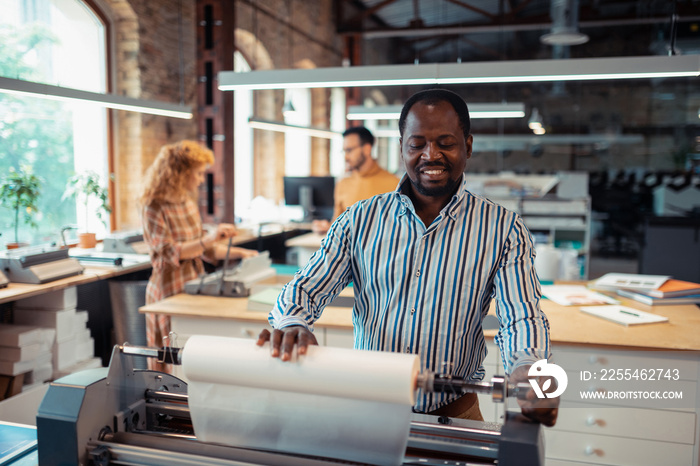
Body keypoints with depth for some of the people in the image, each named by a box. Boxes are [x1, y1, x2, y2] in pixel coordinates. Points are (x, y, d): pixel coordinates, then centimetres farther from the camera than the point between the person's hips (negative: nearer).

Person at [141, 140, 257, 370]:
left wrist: (239, 252, 11)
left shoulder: (189, 203, 11)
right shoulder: (154, 207, -12)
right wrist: (209, 238, -31)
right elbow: (170, 252, -20)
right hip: (170, 290, -7)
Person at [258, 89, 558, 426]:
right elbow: (304, 289, 3)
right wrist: (291, 325, -21)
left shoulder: (503, 230, 1)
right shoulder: (359, 220, 4)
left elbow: (522, 318, -5)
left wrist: (527, 371, -28)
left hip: (454, 415, -1)